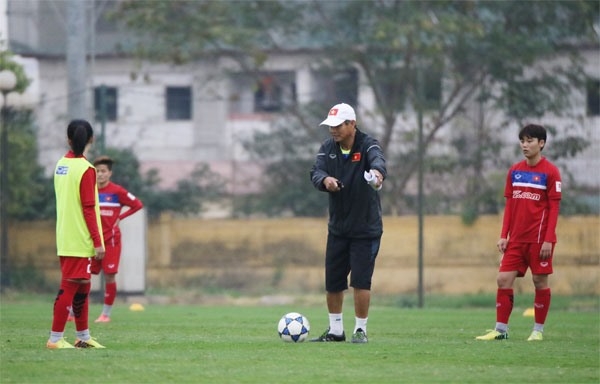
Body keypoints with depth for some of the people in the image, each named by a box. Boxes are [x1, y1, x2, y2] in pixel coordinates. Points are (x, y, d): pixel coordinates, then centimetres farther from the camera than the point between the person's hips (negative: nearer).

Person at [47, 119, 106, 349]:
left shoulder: (61, 166, 8)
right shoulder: (85, 170, -14)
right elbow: (89, 209, -16)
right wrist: (98, 242, -13)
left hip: (65, 239, 8)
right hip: (79, 241, -8)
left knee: (81, 287, 16)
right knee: (70, 287, -6)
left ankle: (83, 337, 23)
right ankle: (55, 339, -6)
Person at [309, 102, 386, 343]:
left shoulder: (367, 145, -14)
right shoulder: (328, 148, 0)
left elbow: (377, 159, -37)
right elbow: (316, 172, -14)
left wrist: (377, 171, -61)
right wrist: (325, 179, -38)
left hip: (366, 228, -5)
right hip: (337, 227, 5)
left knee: (360, 282, -8)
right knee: (332, 283, 8)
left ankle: (360, 330, 7)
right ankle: (335, 330, 23)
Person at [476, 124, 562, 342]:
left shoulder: (550, 172, -5)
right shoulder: (515, 171, 10)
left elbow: (554, 208, -7)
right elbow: (509, 205, 13)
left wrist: (548, 240, -13)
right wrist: (504, 236, 6)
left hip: (539, 239, -5)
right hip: (516, 239, 5)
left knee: (540, 281, 0)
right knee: (503, 279, -1)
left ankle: (538, 330, 10)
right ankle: (501, 330, 3)